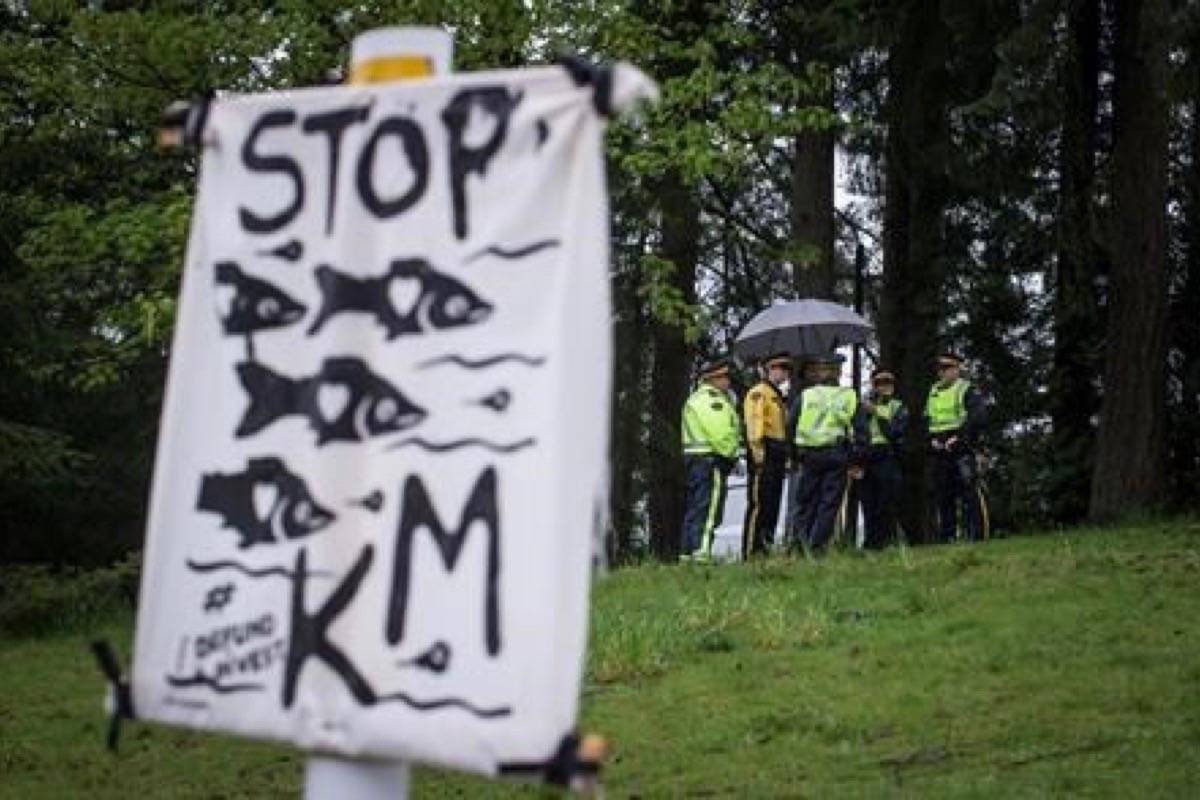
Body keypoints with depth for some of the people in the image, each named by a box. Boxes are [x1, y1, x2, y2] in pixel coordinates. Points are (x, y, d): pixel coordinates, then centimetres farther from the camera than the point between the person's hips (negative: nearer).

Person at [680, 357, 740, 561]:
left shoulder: (695, 399, 22)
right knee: (708, 510, -12)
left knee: (693, 511, 12)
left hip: (692, 458, 11)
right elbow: (719, 432, -19)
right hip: (711, 460, -11)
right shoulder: (710, 399, -12)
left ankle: (688, 552, 14)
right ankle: (701, 553, -17)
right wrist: (728, 453, -8)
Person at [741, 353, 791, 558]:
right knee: (758, 505, -10)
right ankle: (751, 553, -11)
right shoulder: (758, 393, -6)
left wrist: (785, 458, 19)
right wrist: (758, 454, -25)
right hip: (764, 457, -9)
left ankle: (764, 548, 13)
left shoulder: (777, 396, 23)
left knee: (772, 508, 9)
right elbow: (753, 425, -17)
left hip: (777, 460, 9)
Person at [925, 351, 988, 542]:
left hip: (961, 449, -7)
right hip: (939, 451, 7)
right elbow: (926, 419, 24)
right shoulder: (933, 392, 20)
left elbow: (977, 416, -12)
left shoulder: (967, 390, 0)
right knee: (943, 495, 8)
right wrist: (932, 438, 6)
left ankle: (975, 535, -12)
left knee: (968, 491, -11)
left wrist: (961, 437, -18)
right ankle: (946, 537, 12)